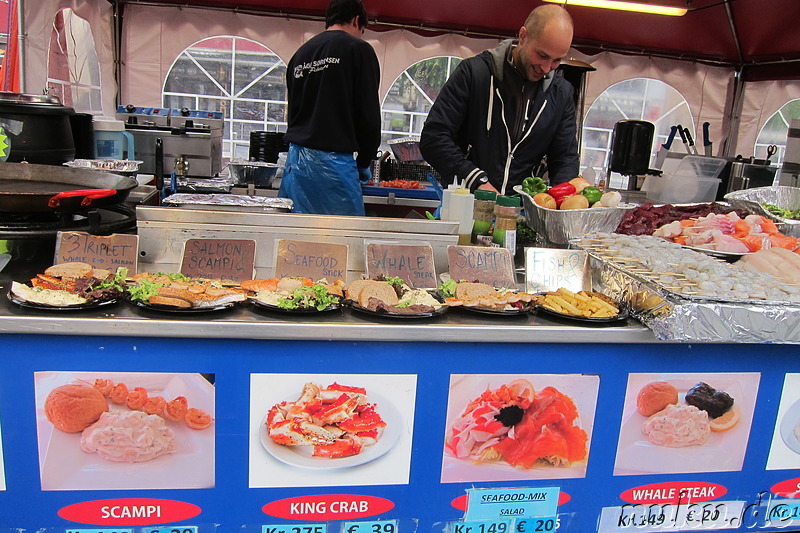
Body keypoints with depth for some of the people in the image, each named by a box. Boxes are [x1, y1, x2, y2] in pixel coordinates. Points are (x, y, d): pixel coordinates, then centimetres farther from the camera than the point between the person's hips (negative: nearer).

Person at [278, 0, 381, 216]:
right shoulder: (358, 49, -2)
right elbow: (369, 114, -6)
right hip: (334, 159, -7)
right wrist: (363, 162, 6)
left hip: (296, 158, 7)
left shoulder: (300, 53, 18)